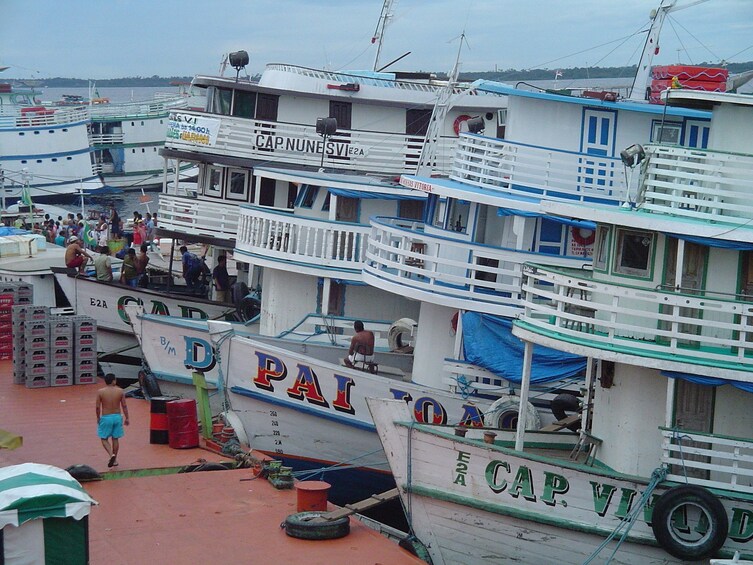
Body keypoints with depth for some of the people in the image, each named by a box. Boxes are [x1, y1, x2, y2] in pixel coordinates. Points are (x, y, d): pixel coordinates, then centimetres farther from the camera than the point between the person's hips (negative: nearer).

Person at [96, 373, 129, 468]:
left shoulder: (100, 392, -9)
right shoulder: (120, 391, -5)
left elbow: (98, 407, -7)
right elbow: (124, 406, -1)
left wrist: (98, 417, 9)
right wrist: (126, 418, 8)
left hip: (106, 417, -2)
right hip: (117, 417, 2)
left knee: (104, 439, 9)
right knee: (115, 439, 13)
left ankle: (111, 454, -13)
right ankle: (115, 459, 19)